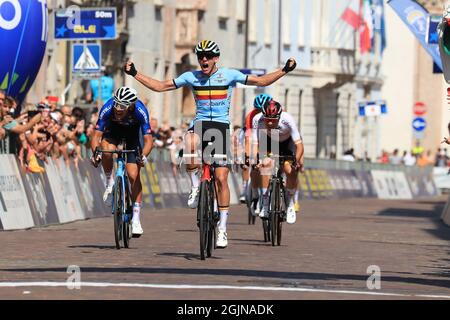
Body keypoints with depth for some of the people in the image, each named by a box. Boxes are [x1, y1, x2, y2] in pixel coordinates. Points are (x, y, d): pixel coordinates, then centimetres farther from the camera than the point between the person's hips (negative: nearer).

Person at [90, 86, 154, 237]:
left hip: (133, 131, -1)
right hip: (114, 129, 1)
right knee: (107, 150, -35)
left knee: (134, 176, -10)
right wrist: (95, 153, -50)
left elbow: (148, 139, -35)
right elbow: (97, 135, -32)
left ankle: (136, 219, -3)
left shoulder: (140, 111, -37)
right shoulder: (107, 109, -35)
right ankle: (109, 183, -7)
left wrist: (143, 156, -53)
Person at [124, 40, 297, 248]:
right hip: (200, 123, 1)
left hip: (221, 126, -1)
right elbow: (160, 86, 12)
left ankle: (222, 229, 4)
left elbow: (261, 81, 3)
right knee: (191, 144, -38)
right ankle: (195, 186, -14)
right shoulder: (191, 77, 7)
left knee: (221, 178, -6)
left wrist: (284, 70, -8)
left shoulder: (228, 75, 2)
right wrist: (134, 74, 6)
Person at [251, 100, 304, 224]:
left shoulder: (288, 120, -37)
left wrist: (297, 161, -55)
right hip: (269, 141, 1)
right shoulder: (258, 120, -32)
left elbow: (299, 145, -40)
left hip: (288, 142, -1)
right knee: (265, 164, -26)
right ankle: (265, 204, -15)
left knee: (291, 171, -20)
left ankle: (291, 204, 6)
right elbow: (255, 144, -32)